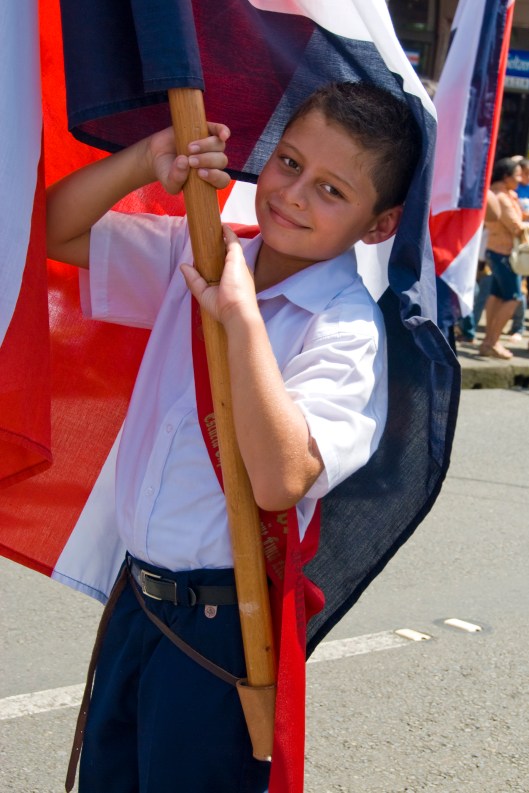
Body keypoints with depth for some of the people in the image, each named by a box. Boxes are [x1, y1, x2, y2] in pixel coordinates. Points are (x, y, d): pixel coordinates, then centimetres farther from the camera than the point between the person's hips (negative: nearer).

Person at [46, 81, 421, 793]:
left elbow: (279, 480, -31)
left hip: (222, 624, -6)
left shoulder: (346, 328, -18)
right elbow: (58, 230, 4)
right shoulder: (200, 255, 2)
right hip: (137, 598, 7)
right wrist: (149, 161, -13)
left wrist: (242, 316, -33)